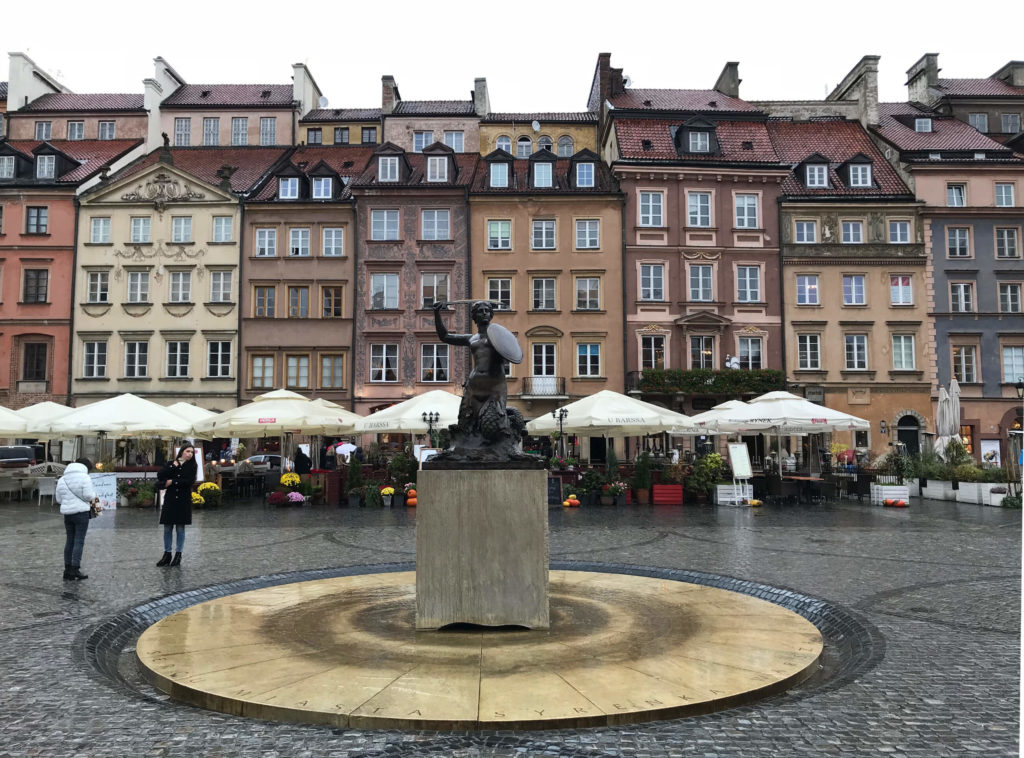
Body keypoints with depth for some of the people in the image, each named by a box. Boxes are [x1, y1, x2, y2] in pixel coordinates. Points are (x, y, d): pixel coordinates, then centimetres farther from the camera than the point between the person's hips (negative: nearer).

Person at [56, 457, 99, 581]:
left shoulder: (62, 479, 12)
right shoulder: (84, 477, -8)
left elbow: (59, 498, 13)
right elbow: (88, 495, -15)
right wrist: (93, 498, 6)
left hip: (67, 513, 6)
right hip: (81, 512, -6)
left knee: (69, 540, 12)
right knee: (79, 541, -3)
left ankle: (67, 570, 14)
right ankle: (75, 569, -6)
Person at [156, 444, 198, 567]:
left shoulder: (192, 466, 2)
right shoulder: (171, 463, 8)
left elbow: (190, 481, -11)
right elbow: (160, 476, -6)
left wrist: (172, 482, -9)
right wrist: (173, 466, -11)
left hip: (183, 501, -2)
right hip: (169, 500, 2)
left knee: (180, 528, 2)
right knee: (167, 528, 4)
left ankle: (178, 555, 12)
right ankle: (167, 554, 14)